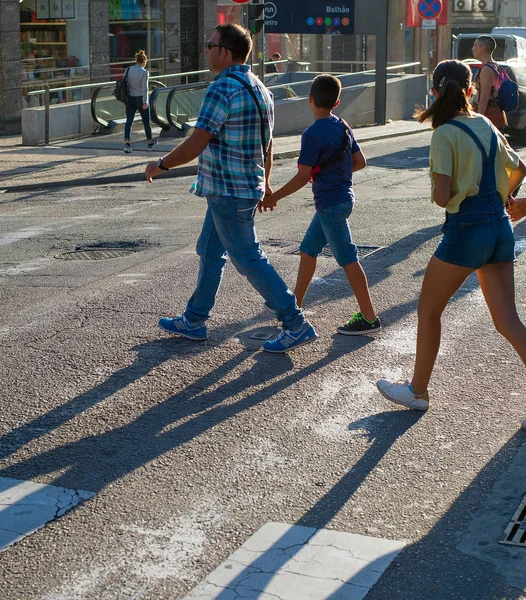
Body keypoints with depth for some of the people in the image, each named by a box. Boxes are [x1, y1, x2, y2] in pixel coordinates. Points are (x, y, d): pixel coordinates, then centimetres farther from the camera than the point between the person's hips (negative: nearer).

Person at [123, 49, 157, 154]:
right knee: (146, 122, 13)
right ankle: (150, 143, 29)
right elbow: (145, 87, -19)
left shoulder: (128, 70, 1)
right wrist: (145, 101, -22)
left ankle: (127, 143, -16)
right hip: (140, 99, -3)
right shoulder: (144, 72, -11)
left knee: (128, 121, 1)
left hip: (130, 99, 3)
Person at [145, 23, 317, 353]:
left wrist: (160, 165, -8)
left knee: (249, 259, -3)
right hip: (249, 186, 10)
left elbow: (195, 145, -22)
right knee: (210, 252, 18)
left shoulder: (222, 90, -20)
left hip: (228, 193, -10)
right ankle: (194, 320, 29)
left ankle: (297, 325, 0)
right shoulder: (259, 88, 10)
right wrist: (265, 182, 26)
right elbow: (267, 142, 17)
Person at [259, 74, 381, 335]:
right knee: (308, 250, 19)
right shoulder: (343, 127, 5)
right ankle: (296, 302, 30)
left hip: (330, 204, -9)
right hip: (342, 196, 9)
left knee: (348, 259, -4)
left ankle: (369, 318, 0)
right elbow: (360, 162, 10)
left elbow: (302, 176, -19)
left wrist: (273, 198, -11)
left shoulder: (313, 134, -19)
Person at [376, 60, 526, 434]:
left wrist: (440, 193, 4)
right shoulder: (487, 126, 9)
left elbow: (441, 197, -19)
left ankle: (418, 390, 25)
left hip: (466, 231, -7)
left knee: (429, 310, 13)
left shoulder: (445, 134, -12)